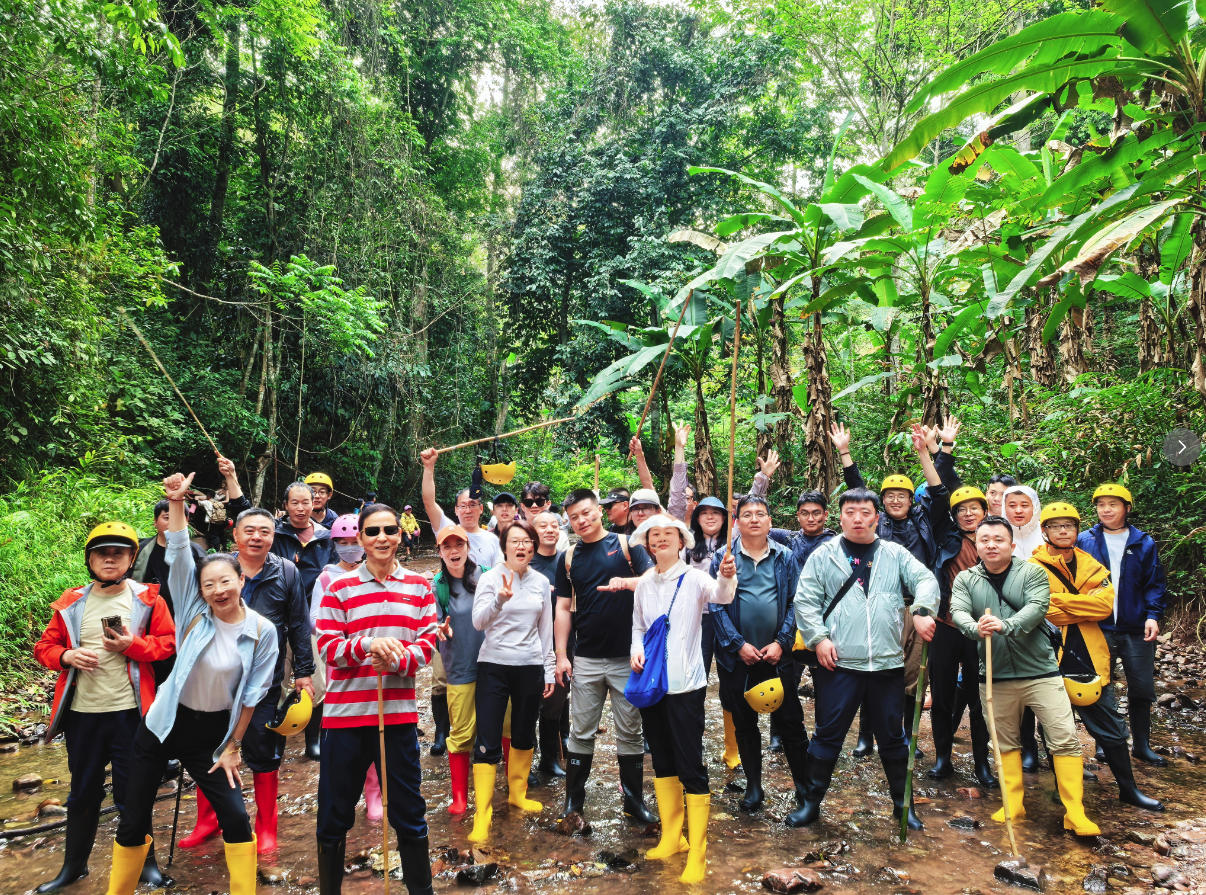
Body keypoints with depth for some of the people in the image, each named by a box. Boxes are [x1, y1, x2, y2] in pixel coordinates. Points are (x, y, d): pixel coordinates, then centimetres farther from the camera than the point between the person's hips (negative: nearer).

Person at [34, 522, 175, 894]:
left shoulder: (147, 599, -2)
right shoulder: (71, 604, 6)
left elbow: (170, 642, -3)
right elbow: (44, 646, 10)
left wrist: (132, 646, -18)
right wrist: (66, 656, -10)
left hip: (130, 712, -3)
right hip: (82, 713, 3)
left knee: (132, 793, 6)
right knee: (83, 793, 17)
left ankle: (144, 862, 24)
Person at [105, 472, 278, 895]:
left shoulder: (262, 631, -11)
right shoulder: (194, 611, -9)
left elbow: (252, 694, -5)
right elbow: (178, 555, -19)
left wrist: (232, 746, -3)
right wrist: (176, 502, -29)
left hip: (214, 730, -1)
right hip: (166, 723, 1)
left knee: (236, 817, -4)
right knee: (133, 818, 10)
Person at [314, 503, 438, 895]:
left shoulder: (419, 586, 6)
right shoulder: (340, 588, 1)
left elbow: (428, 643, 1)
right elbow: (328, 646, -5)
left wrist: (397, 659, -19)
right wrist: (367, 645, -23)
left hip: (399, 712, 1)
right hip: (345, 713, -1)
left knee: (409, 812, 9)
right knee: (334, 816, 10)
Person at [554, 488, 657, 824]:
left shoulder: (626, 544, -1)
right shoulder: (569, 557, 7)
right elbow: (563, 608, 9)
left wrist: (627, 582, -32)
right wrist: (561, 655, 3)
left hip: (627, 657, -2)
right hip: (585, 659, 2)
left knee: (630, 732, 8)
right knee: (581, 732, 9)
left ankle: (634, 800, 21)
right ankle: (574, 801, 22)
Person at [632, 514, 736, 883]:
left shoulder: (693, 577, -8)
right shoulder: (644, 584, 7)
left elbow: (720, 596, -29)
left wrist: (727, 577, -50)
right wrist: (636, 651, -4)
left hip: (685, 683, -5)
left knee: (691, 766, -5)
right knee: (662, 762, 16)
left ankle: (697, 855, 6)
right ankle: (671, 838, 31)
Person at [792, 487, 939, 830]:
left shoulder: (895, 554, 9)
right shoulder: (823, 556, 4)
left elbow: (925, 579, -3)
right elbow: (805, 601, 2)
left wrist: (921, 610, -22)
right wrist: (818, 638, -10)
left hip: (888, 664, 2)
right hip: (838, 664, -1)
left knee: (893, 737, 14)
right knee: (828, 735, 5)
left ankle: (902, 804, 31)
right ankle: (811, 802, 20)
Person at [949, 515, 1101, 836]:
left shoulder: (1032, 572, -1)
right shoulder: (965, 579, 5)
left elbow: (1038, 606, -17)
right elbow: (958, 612, -9)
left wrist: (1006, 625, -34)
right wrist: (976, 628, -32)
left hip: (1040, 671, -2)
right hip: (996, 676, 2)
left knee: (1065, 738, -4)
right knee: (1005, 742, 12)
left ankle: (1075, 813, 5)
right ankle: (1012, 806, 24)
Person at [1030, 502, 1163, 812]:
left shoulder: (1091, 566, 9)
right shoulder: (1034, 567, -7)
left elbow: (1106, 604, -9)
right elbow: (1045, 613, -18)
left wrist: (1059, 599, -16)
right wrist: (1084, 607, -12)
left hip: (1089, 659, 4)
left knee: (1111, 728, 15)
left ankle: (1128, 789, 32)